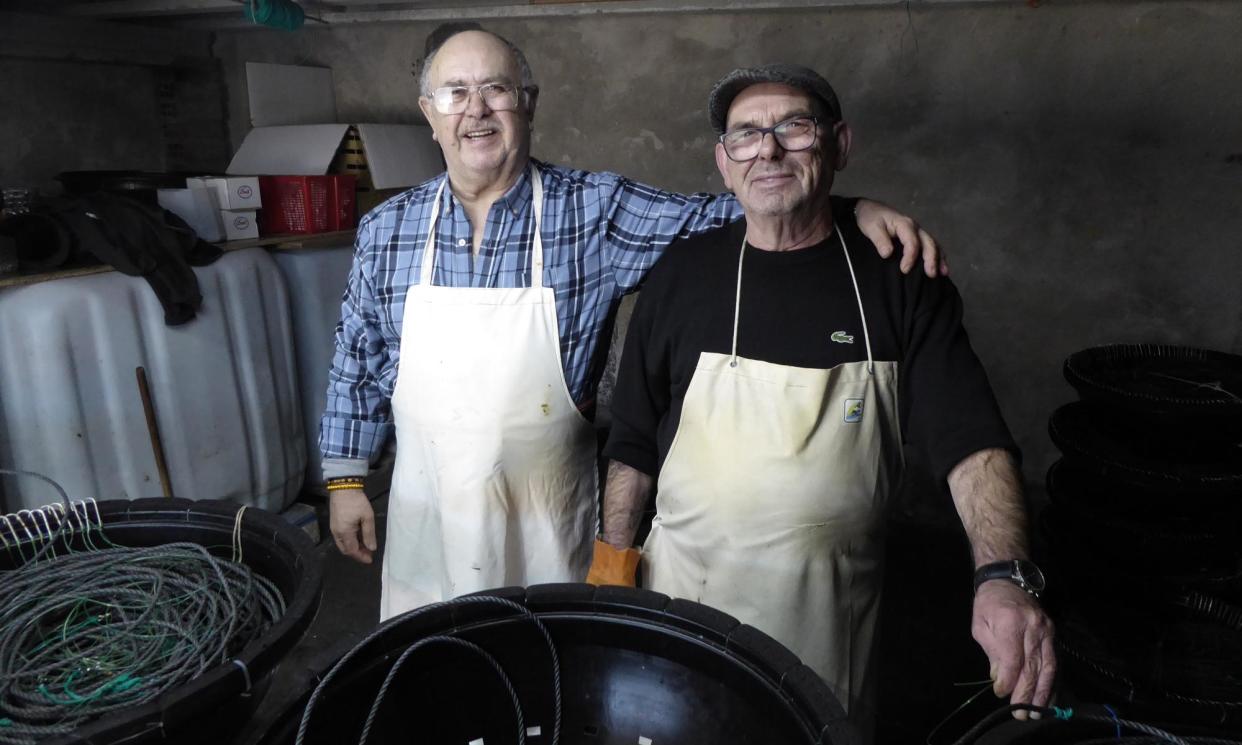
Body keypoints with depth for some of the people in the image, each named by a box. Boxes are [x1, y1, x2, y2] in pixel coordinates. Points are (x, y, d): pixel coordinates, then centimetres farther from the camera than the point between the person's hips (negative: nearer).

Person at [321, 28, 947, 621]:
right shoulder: (386, 230, -1)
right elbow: (358, 364, 6)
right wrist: (345, 479, 8)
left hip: (548, 517, -1)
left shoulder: (596, 211, -9)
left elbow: (716, 219, -10)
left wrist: (851, 210, -23)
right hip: (425, 511, 2)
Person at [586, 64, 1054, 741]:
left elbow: (972, 441, -12)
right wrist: (612, 568, 2)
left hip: (833, 611, 0)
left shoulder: (899, 279, -6)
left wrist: (1004, 576, -27)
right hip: (688, 594, 1)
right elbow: (633, 441, 3)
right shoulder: (683, 274, -4)